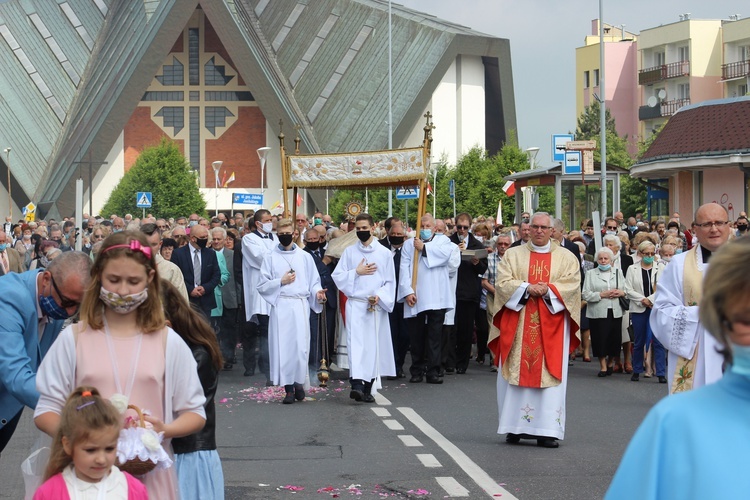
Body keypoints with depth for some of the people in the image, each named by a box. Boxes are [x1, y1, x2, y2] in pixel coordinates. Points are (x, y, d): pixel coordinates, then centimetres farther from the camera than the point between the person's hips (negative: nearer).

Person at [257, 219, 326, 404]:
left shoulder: (305, 257, 11)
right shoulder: (271, 258, 9)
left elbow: (314, 281, 11)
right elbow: (262, 286, 6)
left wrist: (317, 292, -9)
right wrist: (281, 282, -6)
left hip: (300, 305, 0)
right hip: (280, 306, 0)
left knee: (301, 346, -7)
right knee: (283, 346, -4)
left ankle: (299, 382, 10)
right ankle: (289, 388, 2)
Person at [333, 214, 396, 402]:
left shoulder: (384, 253, 6)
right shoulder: (349, 252, 8)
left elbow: (390, 282, 6)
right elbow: (337, 276, 6)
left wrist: (379, 296, -10)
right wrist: (356, 272, -6)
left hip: (376, 307, 1)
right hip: (355, 305, -1)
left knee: (374, 345, 2)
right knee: (355, 343, -15)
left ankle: (369, 388, 10)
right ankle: (356, 384, -25)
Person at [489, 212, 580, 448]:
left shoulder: (566, 257, 10)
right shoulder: (513, 255, 11)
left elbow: (572, 284, -1)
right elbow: (502, 283, 0)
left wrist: (548, 290, -16)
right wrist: (527, 288, -14)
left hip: (552, 324, -1)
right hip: (518, 323, 1)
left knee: (549, 374, -5)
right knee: (516, 373, -1)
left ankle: (547, 430, -4)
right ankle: (516, 427, 6)